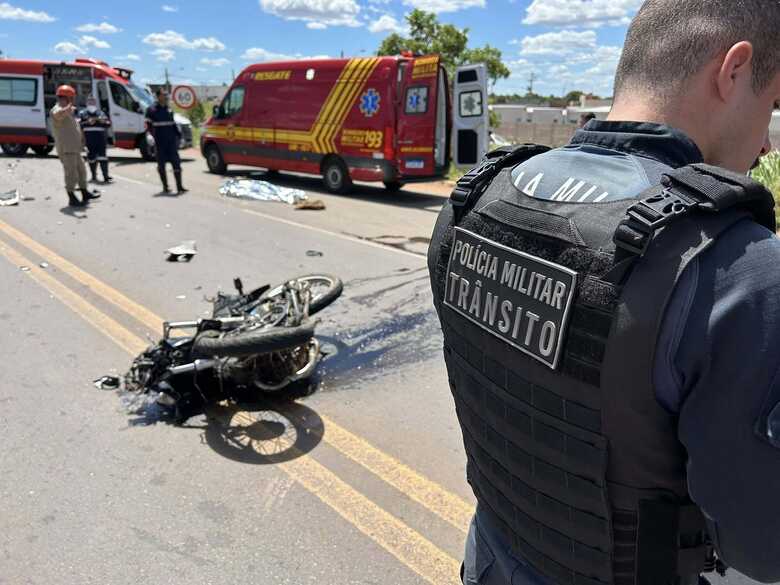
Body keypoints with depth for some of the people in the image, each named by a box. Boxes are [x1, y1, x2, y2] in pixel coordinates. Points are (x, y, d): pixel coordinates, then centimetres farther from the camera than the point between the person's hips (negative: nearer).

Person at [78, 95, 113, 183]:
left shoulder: (101, 113, 19)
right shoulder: (82, 113, 12)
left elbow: (108, 124, 13)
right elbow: (78, 124, 0)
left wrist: (104, 121, -8)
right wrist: (87, 122, -14)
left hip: (101, 138, 1)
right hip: (89, 139, -1)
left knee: (102, 157, -8)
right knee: (91, 157, 3)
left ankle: (106, 176, -11)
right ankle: (94, 176, 15)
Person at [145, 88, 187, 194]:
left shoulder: (169, 109, 13)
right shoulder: (152, 110, 0)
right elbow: (149, 125, 0)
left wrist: (178, 134, 9)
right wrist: (154, 135, -9)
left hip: (172, 141, 3)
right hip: (160, 142, -3)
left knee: (176, 162, -6)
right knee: (161, 164, 5)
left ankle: (179, 187, -7)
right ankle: (165, 187, 16)